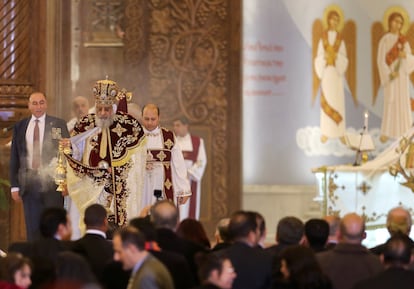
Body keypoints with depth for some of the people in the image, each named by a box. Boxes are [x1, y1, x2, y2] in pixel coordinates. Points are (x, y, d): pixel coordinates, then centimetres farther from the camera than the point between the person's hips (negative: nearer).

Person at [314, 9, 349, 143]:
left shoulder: (340, 39, 6)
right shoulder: (323, 38, 5)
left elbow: (344, 59, 4)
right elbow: (318, 58, 4)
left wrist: (336, 56, -15)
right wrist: (325, 57, -16)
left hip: (337, 72, 0)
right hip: (326, 72, 0)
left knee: (338, 101, -1)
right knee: (326, 101, -2)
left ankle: (340, 132, 1)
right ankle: (325, 132, 1)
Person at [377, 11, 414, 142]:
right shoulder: (384, 40, -3)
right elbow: (380, 60, -8)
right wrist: (389, 73, -21)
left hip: (402, 74, 4)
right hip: (390, 74, -4)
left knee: (403, 101, 3)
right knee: (390, 102, -9)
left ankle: (402, 130, 10)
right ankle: (385, 132, -5)